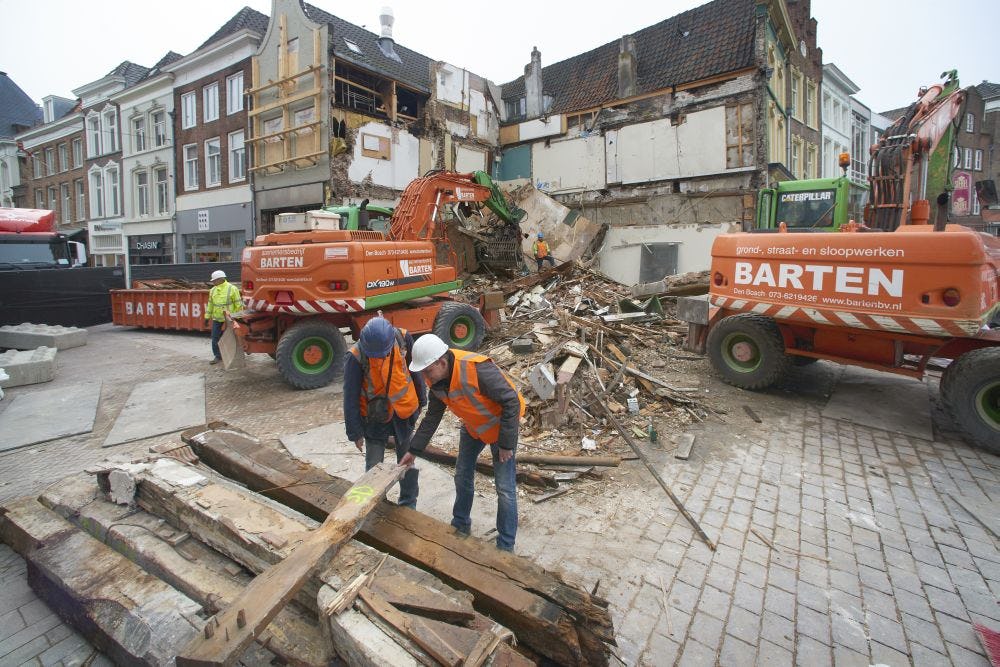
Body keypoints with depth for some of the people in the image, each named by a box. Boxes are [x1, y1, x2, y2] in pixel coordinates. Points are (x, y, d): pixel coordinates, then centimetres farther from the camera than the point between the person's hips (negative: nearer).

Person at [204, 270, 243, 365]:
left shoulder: (232, 289, -9)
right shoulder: (213, 290, 10)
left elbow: (238, 304, -9)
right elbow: (210, 304, 17)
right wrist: (207, 316, 15)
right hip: (216, 319, 6)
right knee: (215, 338, 5)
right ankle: (217, 356, 16)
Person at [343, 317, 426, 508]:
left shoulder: (403, 339, -17)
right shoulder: (356, 356, -24)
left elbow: (415, 370, 0)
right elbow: (350, 397, -16)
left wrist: (421, 399, 10)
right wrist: (355, 432, -12)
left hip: (404, 412, 2)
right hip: (374, 417, -2)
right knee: (373, 466, 7)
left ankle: (409, 504, 35)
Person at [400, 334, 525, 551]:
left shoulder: (477, 369, -38)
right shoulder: (436, 379, -13)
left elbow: (512, 402, -31)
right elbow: (432, 416, 1)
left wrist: (506, 444, -25)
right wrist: (414, 450, 2)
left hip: (500, 425, -7)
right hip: (472, 426, 7)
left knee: (505, 488, -3)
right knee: (462, 476, 17)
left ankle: (506, 546, 14)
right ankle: (461, 525, 39)